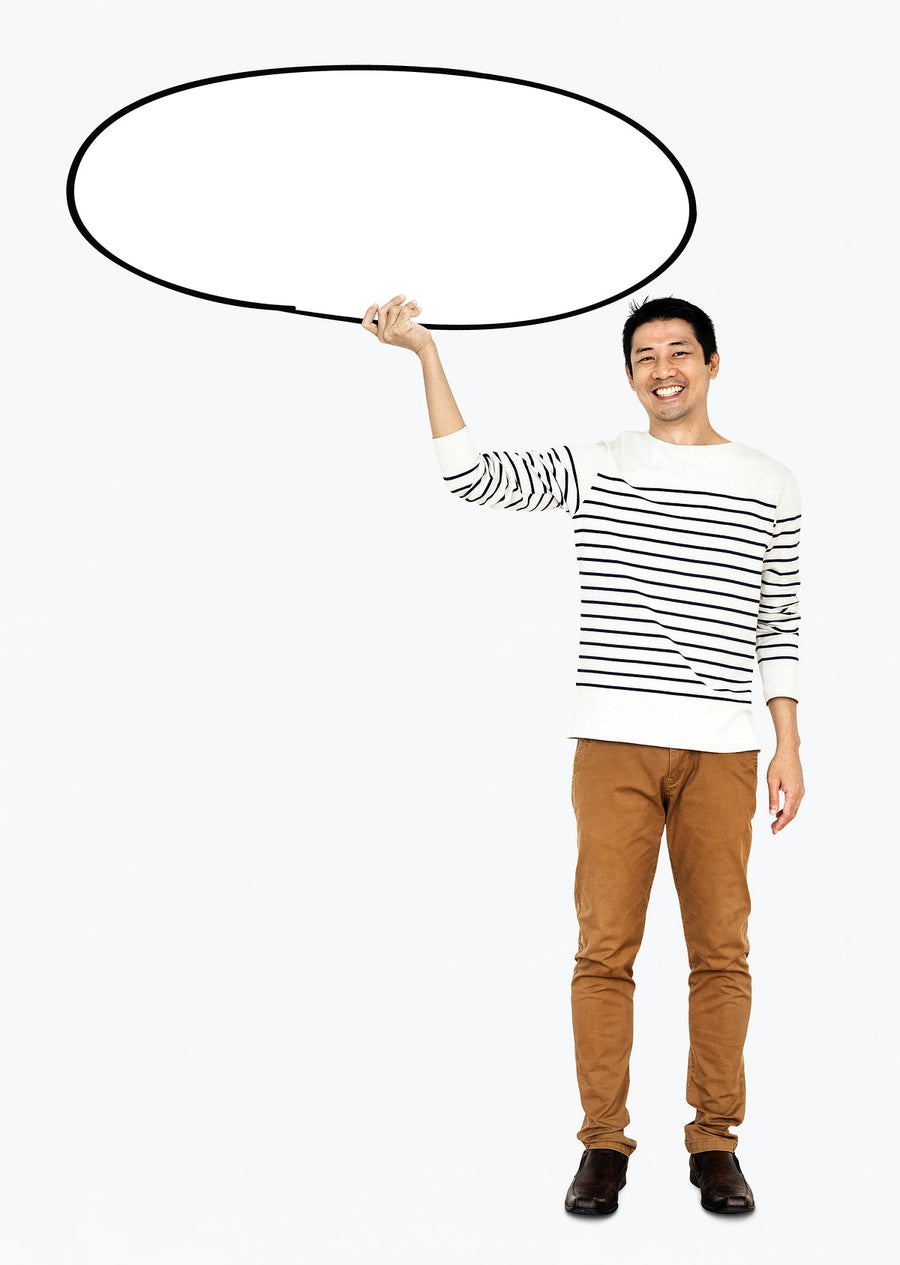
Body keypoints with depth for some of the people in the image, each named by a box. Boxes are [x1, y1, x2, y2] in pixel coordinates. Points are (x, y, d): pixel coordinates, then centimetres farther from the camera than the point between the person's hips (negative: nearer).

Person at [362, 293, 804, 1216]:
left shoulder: (769, 485, 10)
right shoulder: (595, 470, 7)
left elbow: (778, 625, 11)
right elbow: (471, 474, -2)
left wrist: (789, 748, 7)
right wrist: (425, 353, -5)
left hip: (723, 751, 1)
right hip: (614, 744, -1)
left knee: (721, 951, 4)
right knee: (605, 948, 1)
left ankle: (715, 1144, 16)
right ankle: (604, 1145, 12)